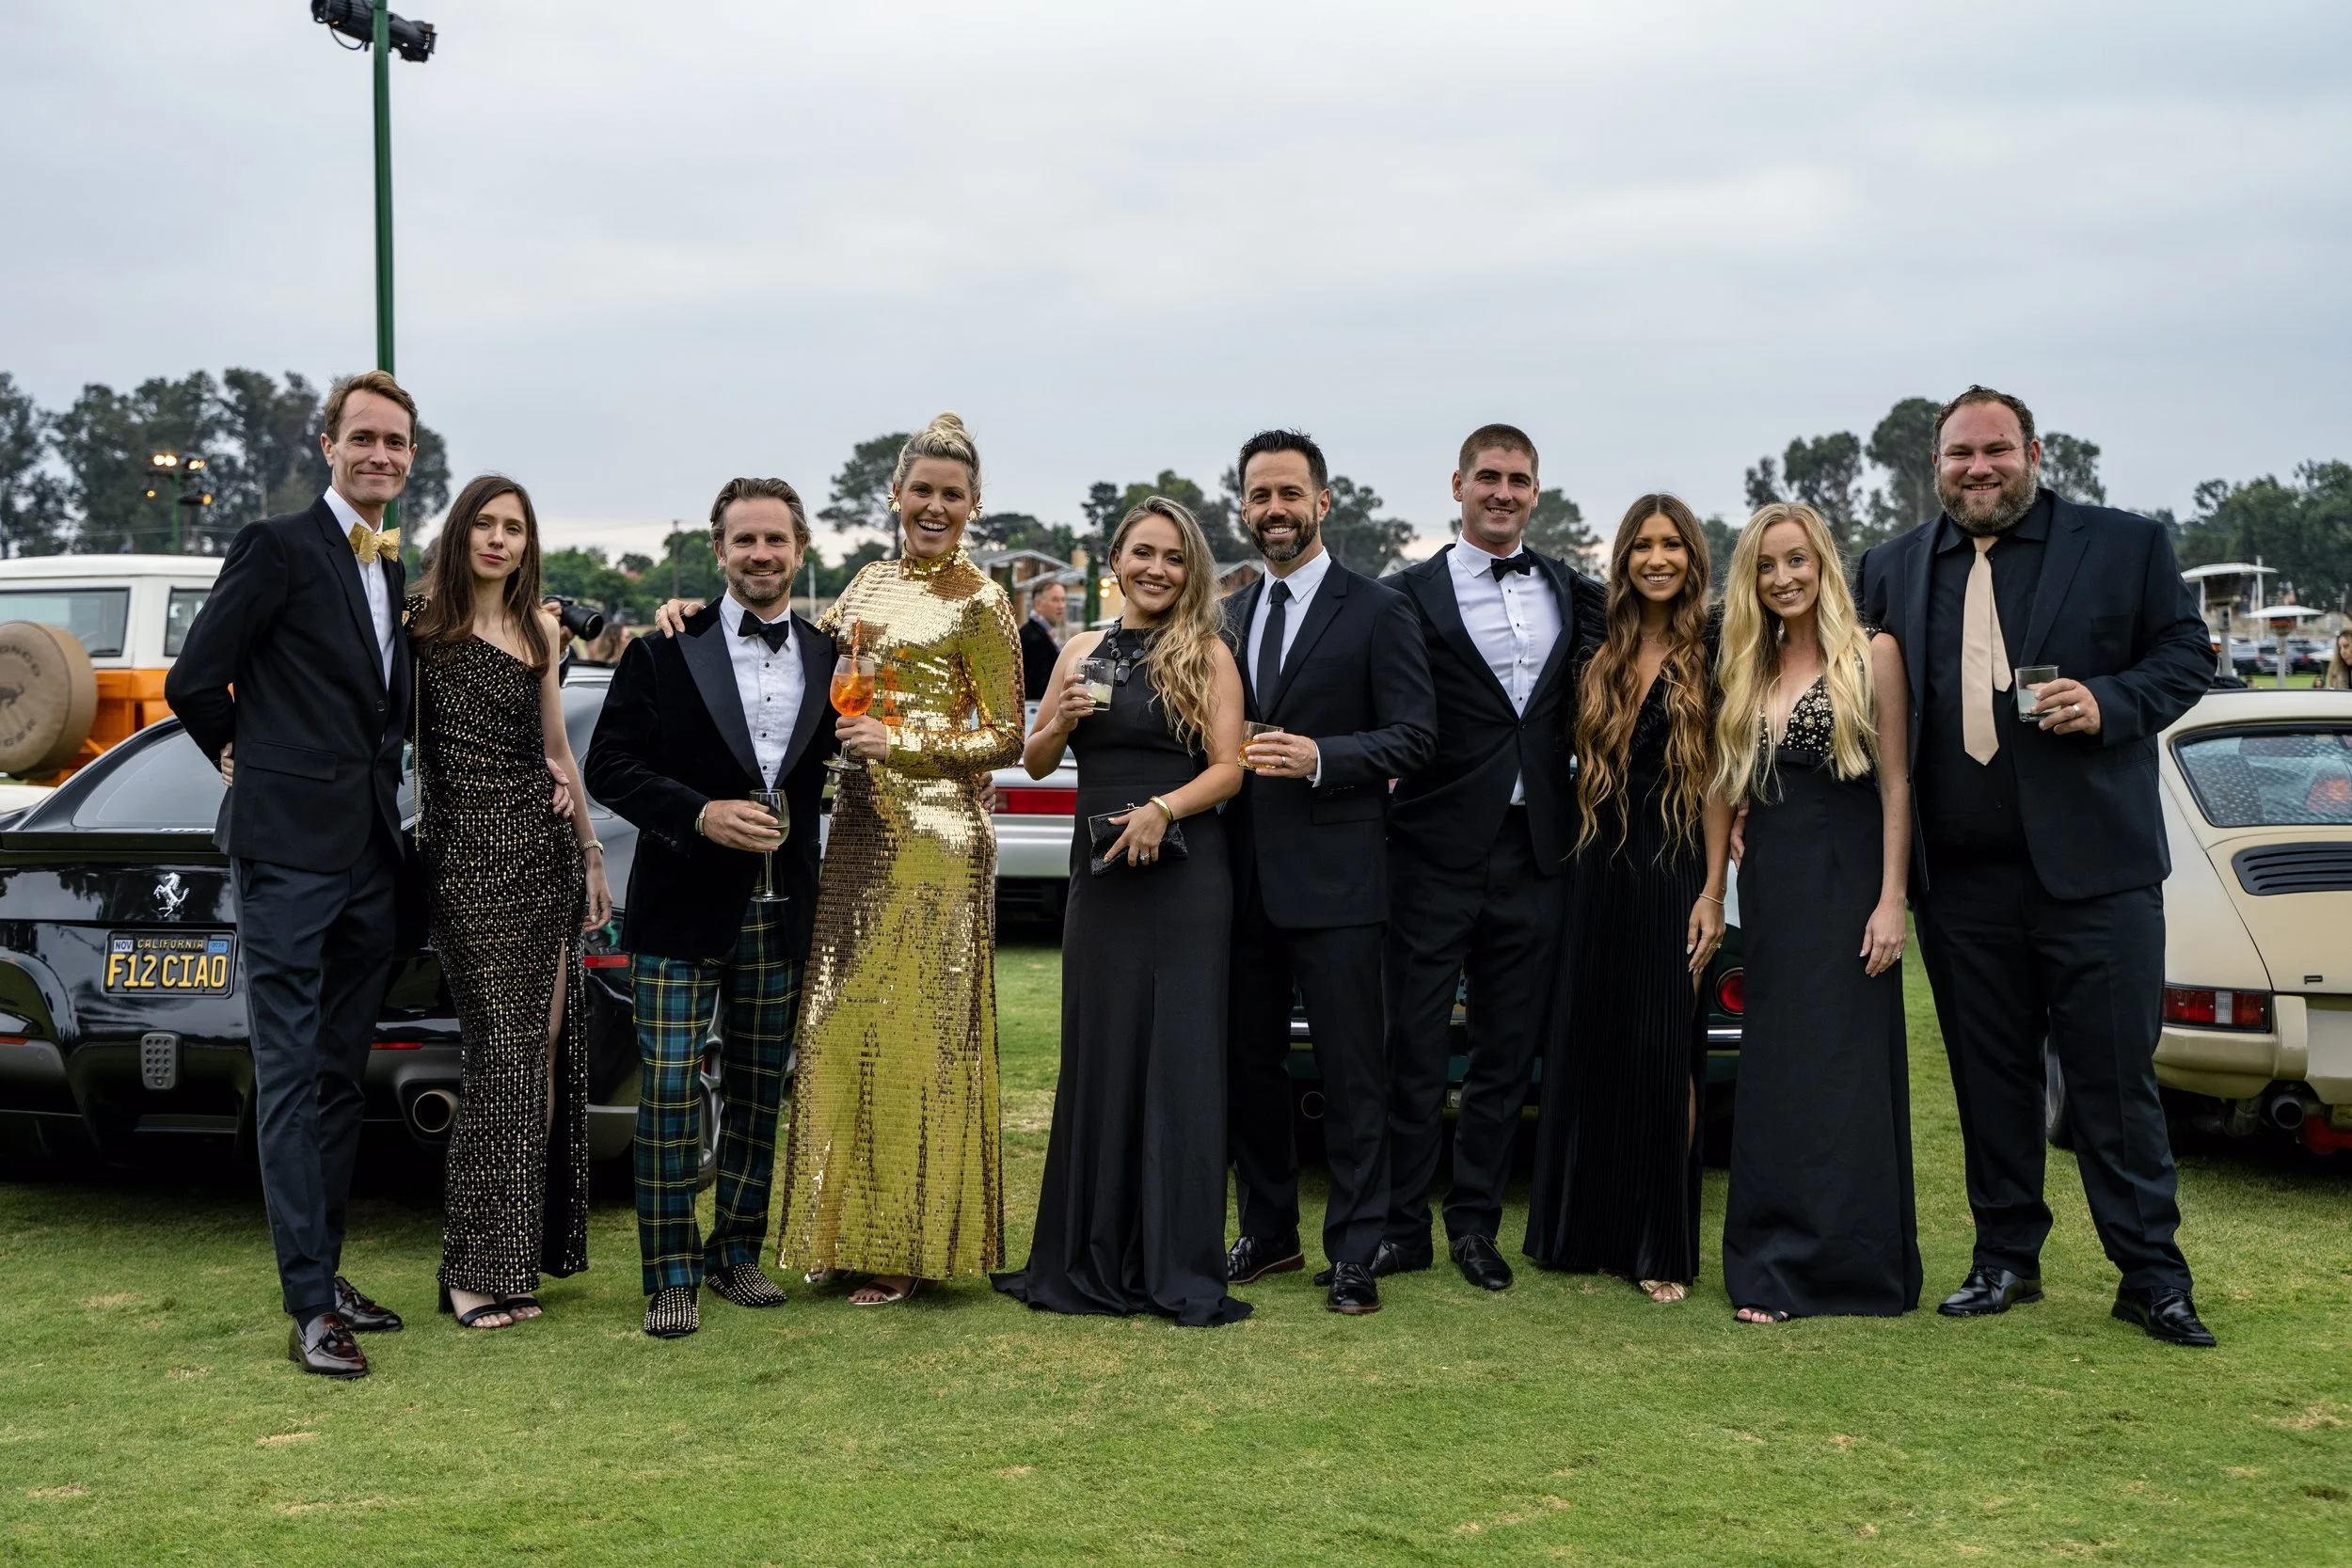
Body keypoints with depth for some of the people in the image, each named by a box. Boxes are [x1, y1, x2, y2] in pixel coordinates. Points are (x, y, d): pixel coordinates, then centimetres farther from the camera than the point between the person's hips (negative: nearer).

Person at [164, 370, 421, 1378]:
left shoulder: (394, 574, 16)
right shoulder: (279, 548, -6)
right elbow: (194, 681, -7)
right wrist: (252, 763, 4)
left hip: (369, 856, 7)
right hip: (290, 847, -7)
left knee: (342, 1077, 12)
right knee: (292, 1076, -5)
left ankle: (326, 1275, 21)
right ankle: (309, 1307, -3)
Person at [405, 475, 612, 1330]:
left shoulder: (539, 628, 16)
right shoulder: (422, 622, 0)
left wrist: (592, 852, 22)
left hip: (545, 851, 6)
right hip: (468, 859, -6)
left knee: (546, 1048, 4)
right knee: (503, 1050, -9)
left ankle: (526, 1245, 13)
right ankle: (478, 1267, -3)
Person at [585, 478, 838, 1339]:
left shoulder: (831, 658, 7)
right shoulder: (664, 651, -3)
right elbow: (608, 766, -6)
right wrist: (702, 814, -17)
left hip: (781, 913, 3)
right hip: (682, 910, -3)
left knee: (759, 1092, 12)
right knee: (670, 1092, -4)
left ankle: (736, 1252, 26)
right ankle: (671, 1276, 6)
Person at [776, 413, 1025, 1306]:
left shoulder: (980, 603, -6)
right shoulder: (872, 582, 14)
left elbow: (1006, 737, -7)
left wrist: (904, 743, -17)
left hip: (935, 836, -7)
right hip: (859, 826, 7)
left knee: (915, 1030, -3)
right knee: (844, 1023, 8)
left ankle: (910, 1247, 7)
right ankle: (847, 1230, 19)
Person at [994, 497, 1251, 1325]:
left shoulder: (1207, 654, 0)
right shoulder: (1082, 650, 11)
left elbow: (1229, 768, -7)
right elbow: (1035, 763, 13)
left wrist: (1163, 808, -23)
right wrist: (1061, 720, -7)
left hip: (1183, 871, -4)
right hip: (1100, 874, 4)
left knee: (1179, 1058, -2)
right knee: (1097, 1054, 8)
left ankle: (1181, 1269, 5)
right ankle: (1093, 1258, 18)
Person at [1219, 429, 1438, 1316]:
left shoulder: (1376, 611, -2)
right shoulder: (1227, 617, 15)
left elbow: (1415, 735, -8)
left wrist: (1319, 758, -19)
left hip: (1333, 876, -6)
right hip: (1243, 877, 6)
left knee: (1351, 1072, -1)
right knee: (1248, 1062, 12)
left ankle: (1354, 1252, 7)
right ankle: (1268, 1232, 26)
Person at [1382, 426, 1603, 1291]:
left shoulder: (1572, 592, 11)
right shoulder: (1414, 594, -1)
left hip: (1534, 854, 4)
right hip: (1438, 854, -4)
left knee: (1508, 1049, 10)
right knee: (1415, 1048, 2)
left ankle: (1476, 1220, 22)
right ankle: (1402, 1225, 14)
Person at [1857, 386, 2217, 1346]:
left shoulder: (2127, 546, 4)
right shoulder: (1892, 571, 11)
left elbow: (2187, 654, 5)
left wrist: (2110, 703, -14)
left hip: (2094, 869, -3)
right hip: (1961, 878, 3)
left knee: (2116, 1080, 1)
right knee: (1989, 1078, 12)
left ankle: (2152, 1277, 11)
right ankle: (2006, 1258, 24)